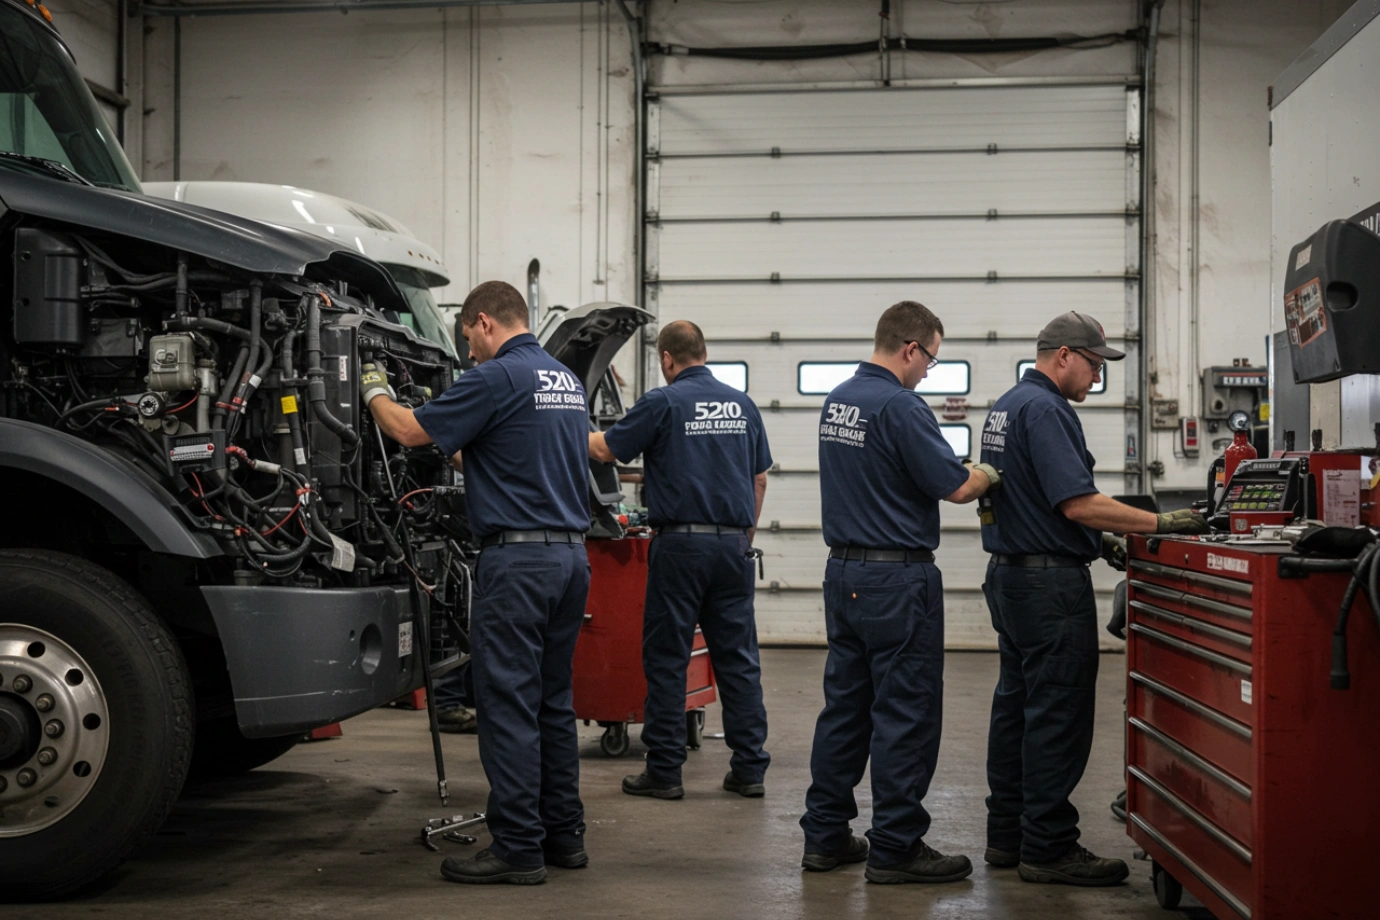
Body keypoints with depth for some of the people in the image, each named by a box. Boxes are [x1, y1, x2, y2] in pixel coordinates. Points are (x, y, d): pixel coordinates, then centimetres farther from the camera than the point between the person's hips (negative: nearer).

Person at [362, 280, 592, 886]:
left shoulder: (497, 378, -11)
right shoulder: (567, 381, 16)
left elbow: (410, 431, -6)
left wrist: (375, 393, 12)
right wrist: (466, 454, 30)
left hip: (518, 558, -9)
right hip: (571, 554, 9)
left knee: (507, 704, -3)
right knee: (552, 700, 14)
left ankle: (517, 848, 0)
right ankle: (564, 835, 19)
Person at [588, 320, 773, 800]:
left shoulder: (663, 402, -6)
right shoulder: (742, 404, 10)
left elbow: (605, 450, 0)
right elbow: (760, 480, 14)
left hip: (681, 544, -5)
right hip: (733, 544, 5)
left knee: (666, 658, 3)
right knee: (738, 656, 8)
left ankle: (664, 771, 5)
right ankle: (749, 768, 10)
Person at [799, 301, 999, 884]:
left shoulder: (837, 400, 11)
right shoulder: (900, 407, -17)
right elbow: (955, 488, -17)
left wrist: (966, 473, 18)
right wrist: (990, 476, 4)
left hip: (843, 572, 9)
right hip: (898, 578, -9)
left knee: (845, 705, 12)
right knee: (905, 714, -1)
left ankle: (825, 836, 17)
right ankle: (896, 847, 4)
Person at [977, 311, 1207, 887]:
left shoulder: (1006, 407, 15)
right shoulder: (1046, 411, -17)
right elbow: (1079, 503, -24)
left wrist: (1100, 539, 18)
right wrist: (1162, 524, -19)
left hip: (1010, 575, 10)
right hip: (1051, 584, -10)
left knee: (1016, 706, 13)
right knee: (1058, 716, -5)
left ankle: (1007, 835, 19)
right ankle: (1048, 848, 0)